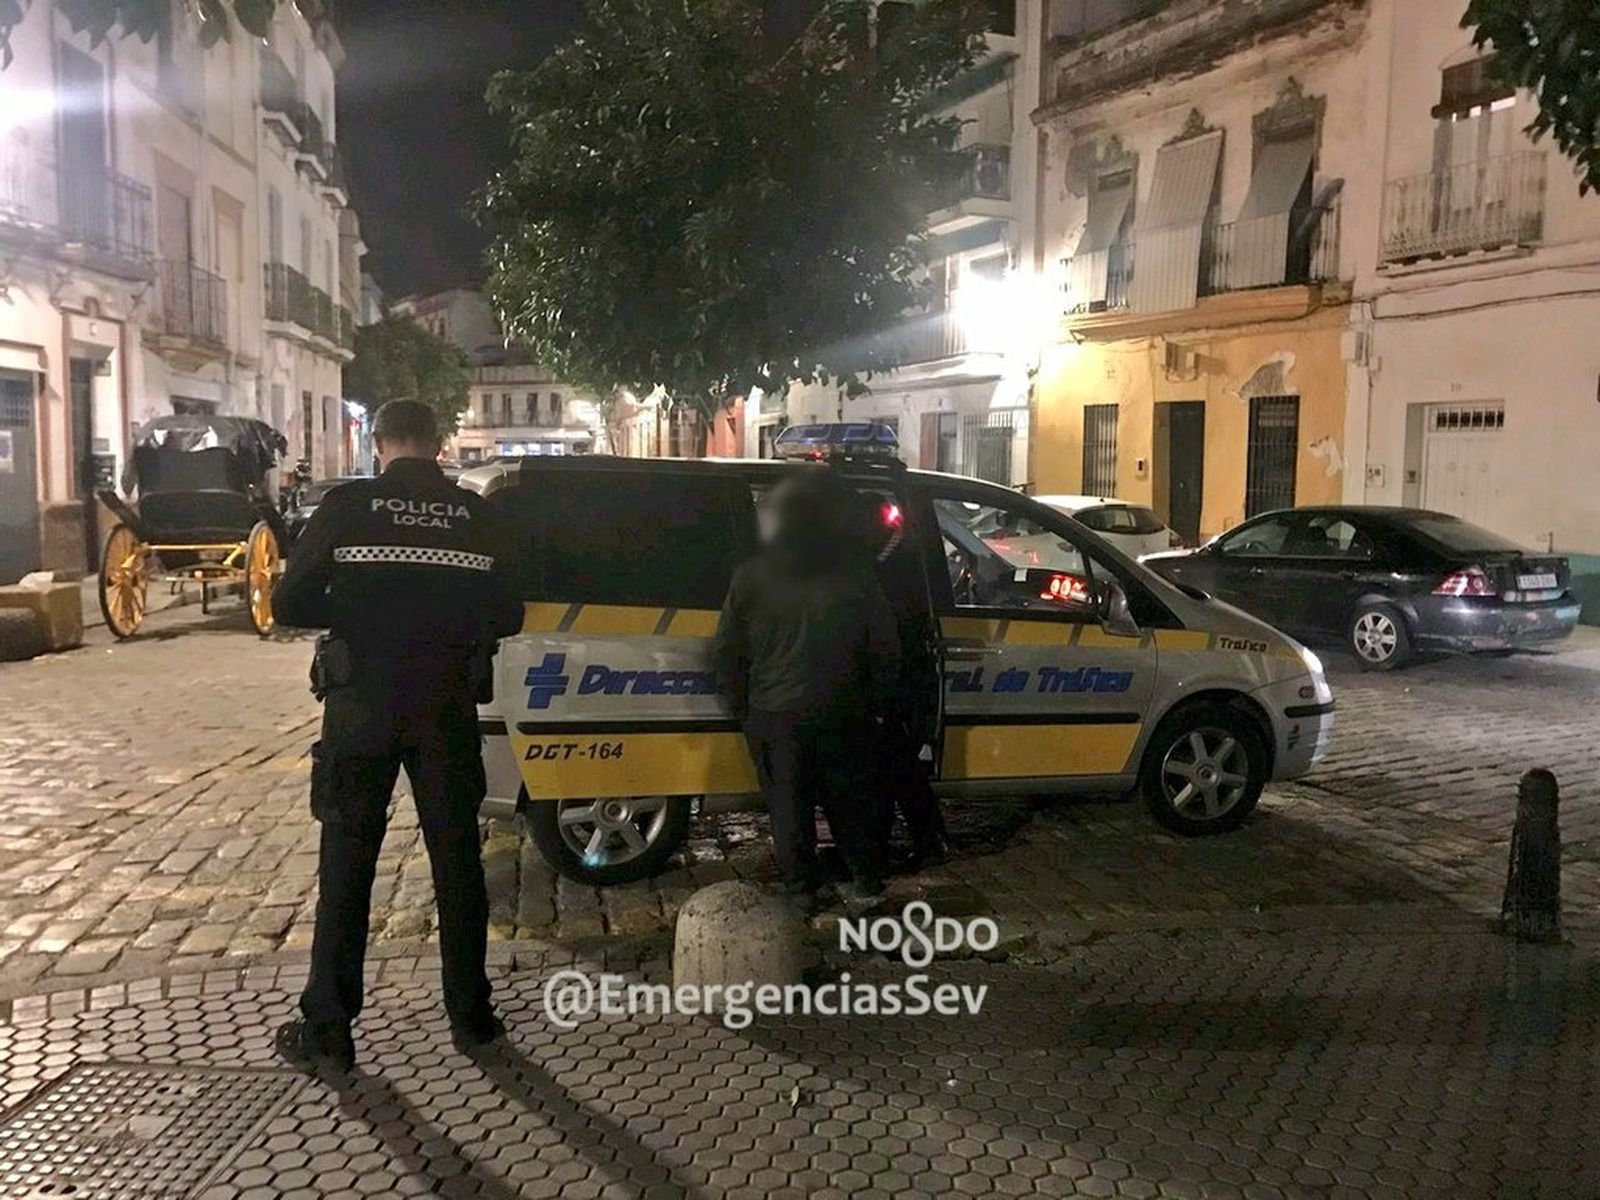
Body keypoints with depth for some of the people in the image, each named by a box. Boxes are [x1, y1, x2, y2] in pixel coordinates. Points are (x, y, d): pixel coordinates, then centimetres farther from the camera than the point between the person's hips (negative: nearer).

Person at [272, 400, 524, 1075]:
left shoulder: (347, 506, -6)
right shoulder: (478, 516, -1)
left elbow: (290, 605, -5)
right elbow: (507, 617, 2)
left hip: (361, 709, -1)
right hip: (448, 711, 2)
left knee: (346, 868, 9)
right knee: (457, 862, 13)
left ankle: (327, 1031, 16)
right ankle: (470, 1017, 22)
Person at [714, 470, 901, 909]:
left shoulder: (752, 575, -5)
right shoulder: (855, 570, -6)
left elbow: (728, 652, 0)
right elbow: (884, 647, -1)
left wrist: (742, 708, 11)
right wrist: (878, 704, 10)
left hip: (774, 714, 0)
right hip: (842, 714, 0)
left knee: (789, 804, 12)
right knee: (851, 800, 15)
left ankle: (800, 889, 21)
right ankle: (866, 882, 25)